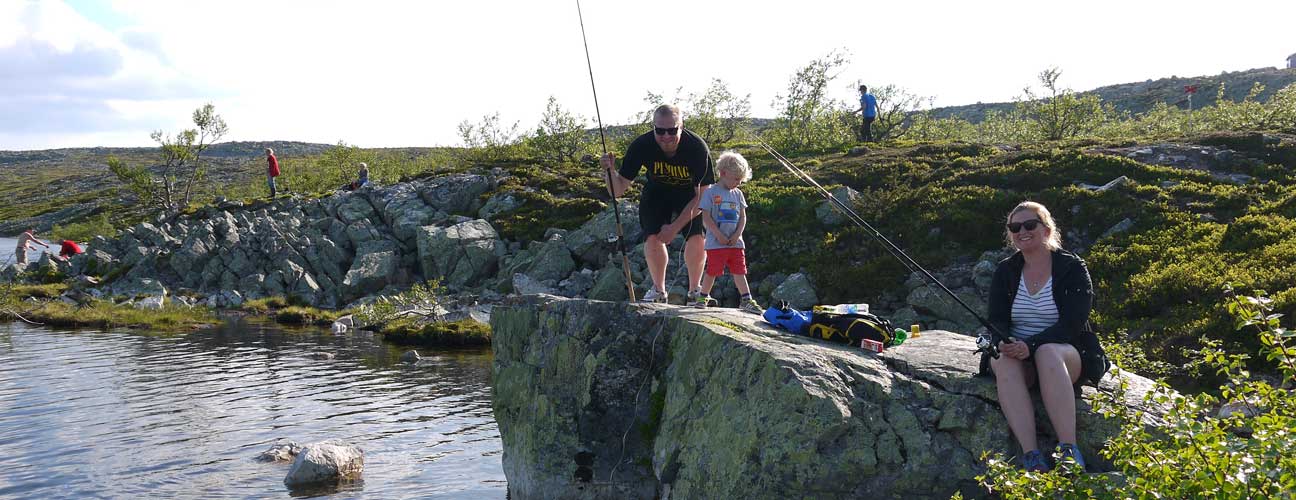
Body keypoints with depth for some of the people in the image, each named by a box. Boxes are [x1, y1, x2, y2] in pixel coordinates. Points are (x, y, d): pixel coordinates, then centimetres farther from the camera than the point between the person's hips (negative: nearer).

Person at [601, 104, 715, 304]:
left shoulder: (698, 148, -33)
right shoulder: (642, 146, -29)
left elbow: (702, 195, -25)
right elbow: (618, 191, -25)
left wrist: (675, 227, -28)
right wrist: (611, 171, -46)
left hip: (690, 194, -1)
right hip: (657, 193, 1)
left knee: (697, 238, -20)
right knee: (653, 237, -18)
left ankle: (694, 290, 2)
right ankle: (659, 290, 5)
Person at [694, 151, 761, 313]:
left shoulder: (738, 194, 11)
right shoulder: (710, 192, -5)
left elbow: (743, 217, 10)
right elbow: (706, 217, -9)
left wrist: (737, 235, -5)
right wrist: (719, 235, -14)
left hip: (735, 242, 4)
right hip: (716, 243, -4)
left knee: (739, 271, 4)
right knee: (712, 271, 1)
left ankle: (746, 300, 7)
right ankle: (703, 297, 18)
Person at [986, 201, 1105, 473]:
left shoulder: (1072, 268, 0)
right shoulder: (1005, 271, 11)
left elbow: (1072, 323, -12)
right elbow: (997, 320, 3)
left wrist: (1031, 345, -27)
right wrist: (1003, 344, -21)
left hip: (1067, 353, -2)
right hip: (1017, 351, 3)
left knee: (1048, 352, -39)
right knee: (1004, 362, -34)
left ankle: (1069, 451, -43)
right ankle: (1031, 456, -46)